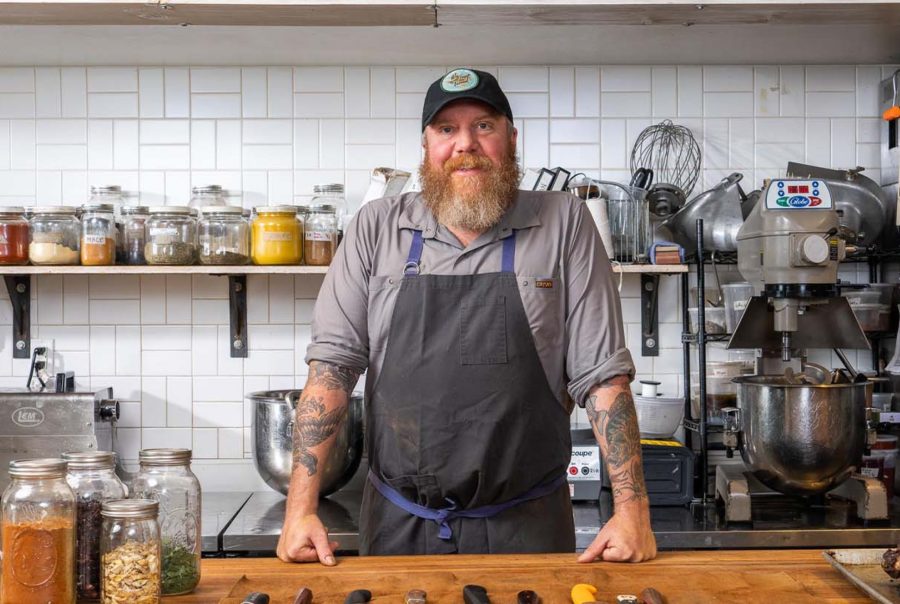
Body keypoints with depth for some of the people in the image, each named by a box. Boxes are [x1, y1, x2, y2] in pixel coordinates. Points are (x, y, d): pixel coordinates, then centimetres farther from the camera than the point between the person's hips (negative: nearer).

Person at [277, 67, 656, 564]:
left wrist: (632, 509, -10)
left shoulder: (564, 224, -2)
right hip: (398, 524, 1)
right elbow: (333, 362, -2)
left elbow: (602, 372, -4)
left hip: (528, 525, -1)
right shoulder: (376, 228, 1)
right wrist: (301, 508, -9)